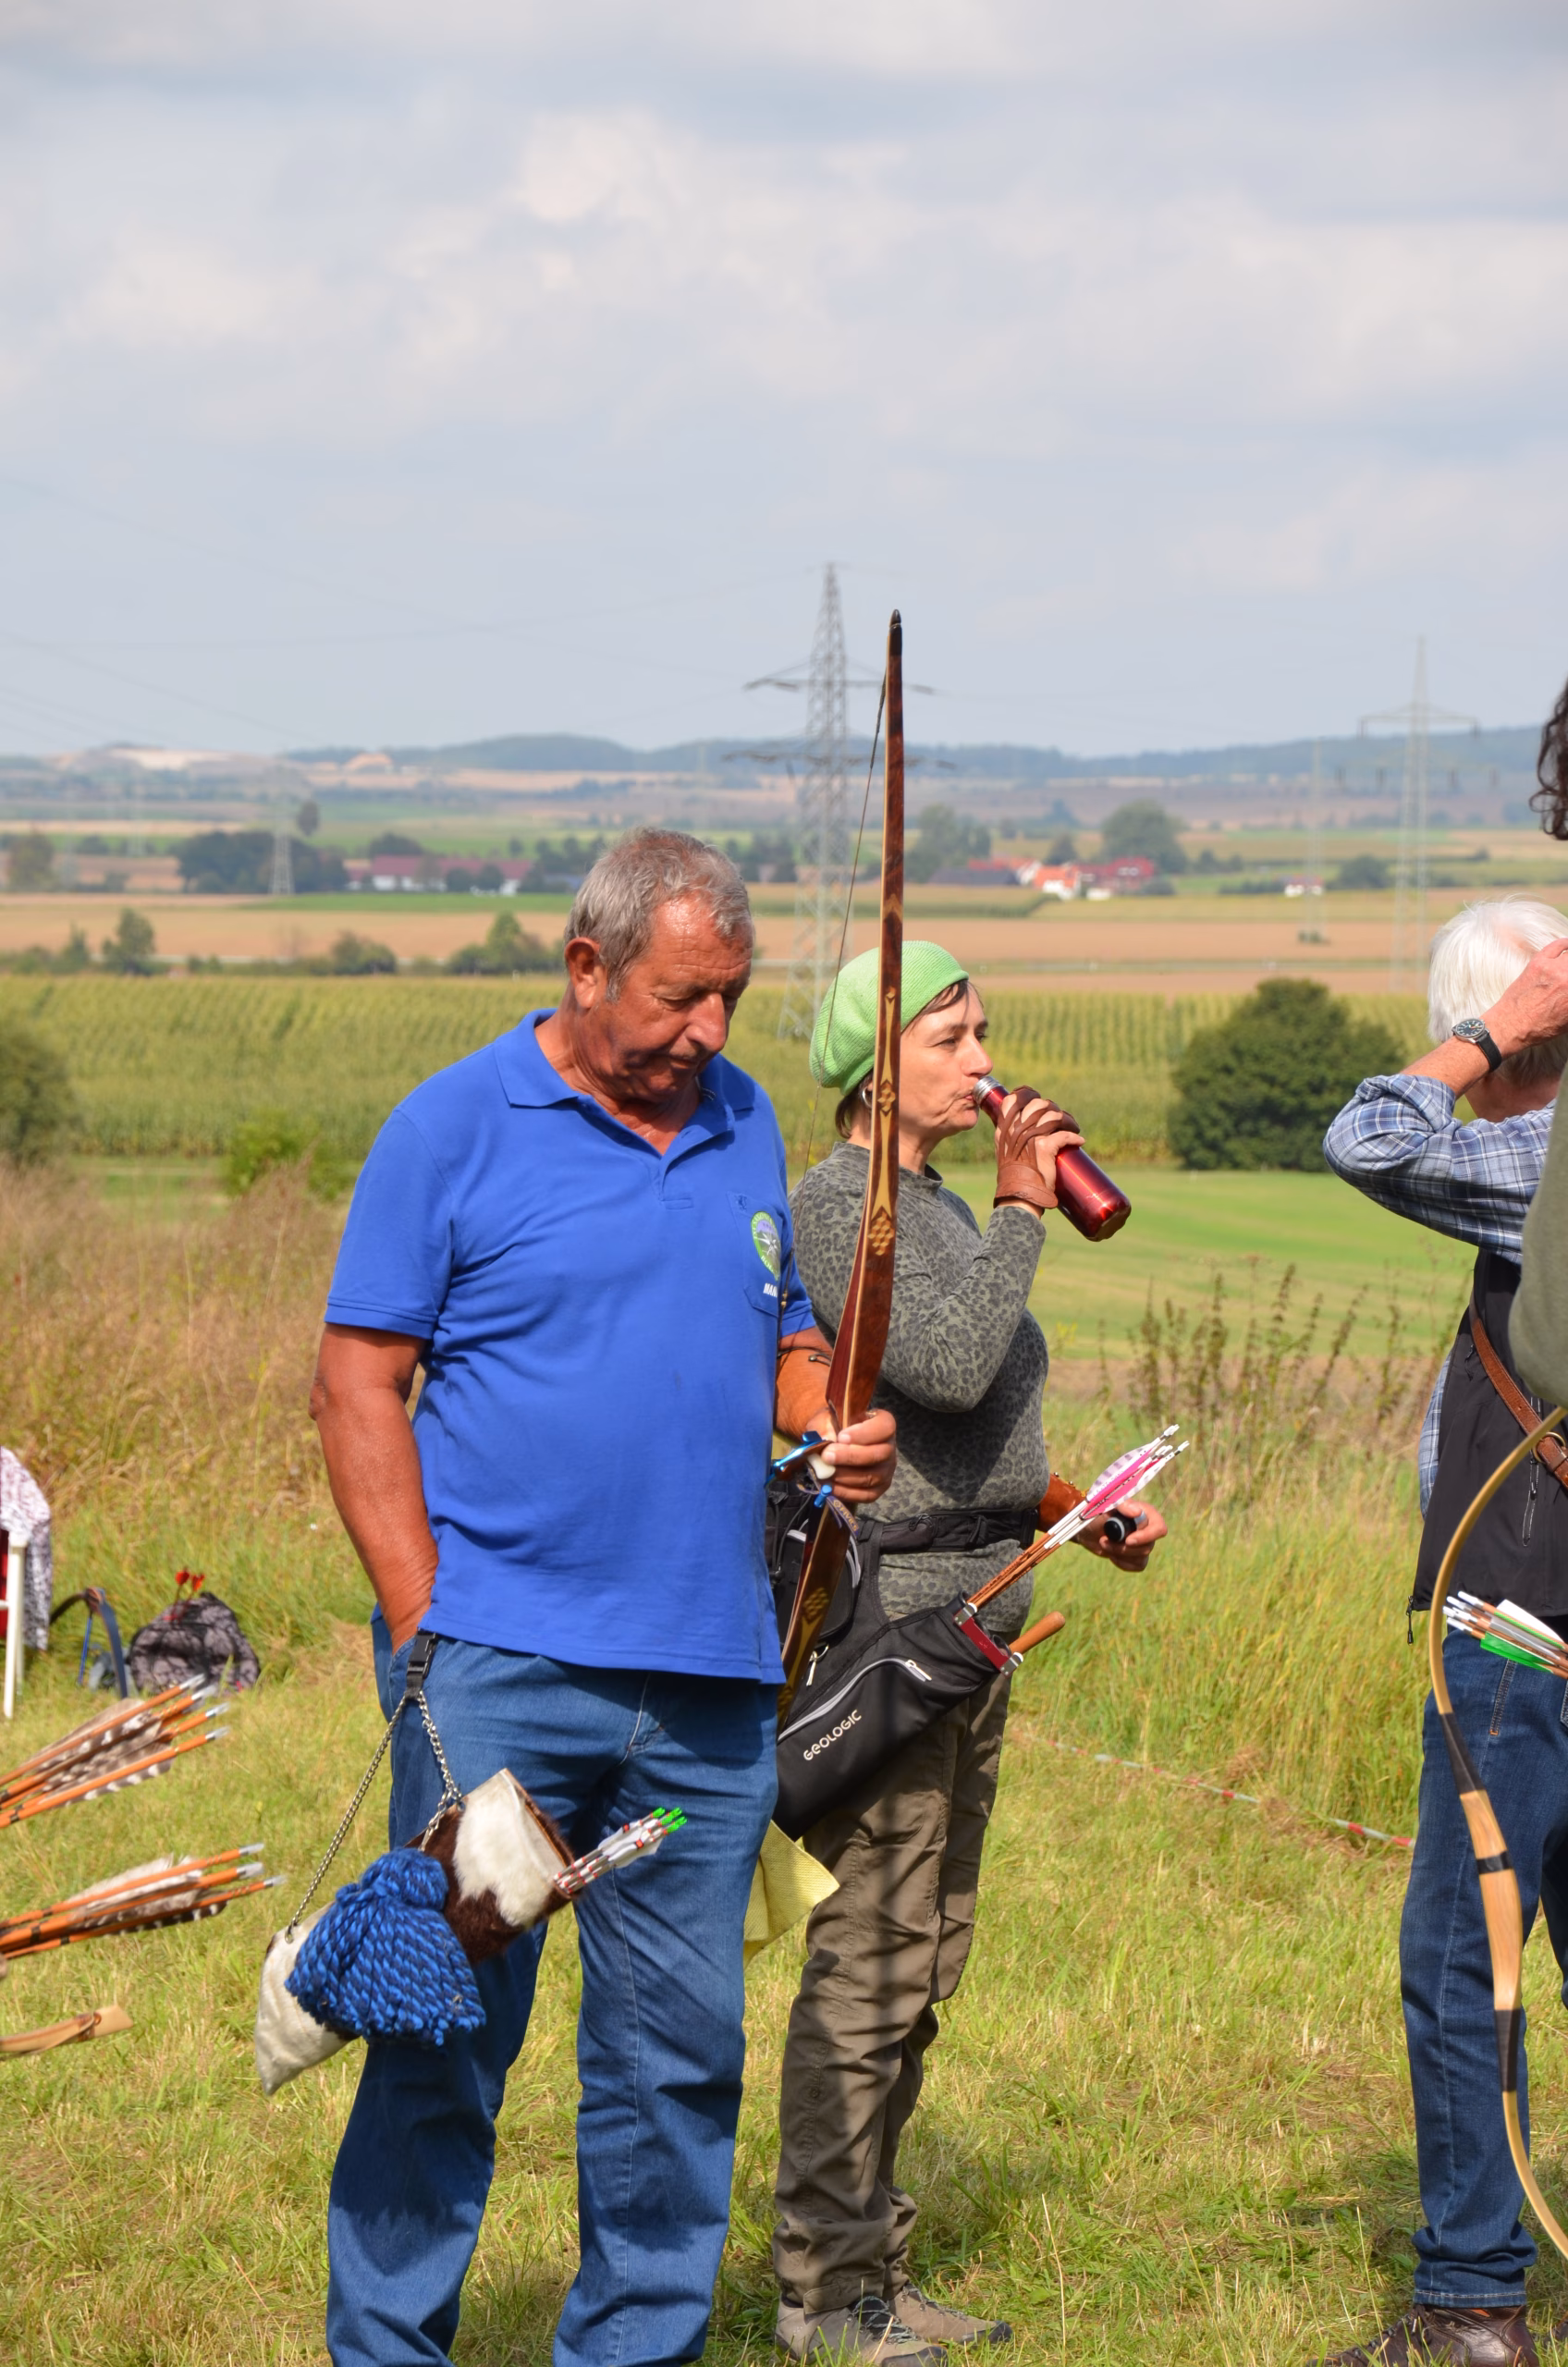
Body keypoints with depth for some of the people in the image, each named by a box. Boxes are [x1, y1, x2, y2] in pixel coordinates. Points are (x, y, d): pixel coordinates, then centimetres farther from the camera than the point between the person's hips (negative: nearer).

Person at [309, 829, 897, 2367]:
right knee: (449, 2026, -3)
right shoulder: (455, 1126, -3)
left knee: (680, 2044, 9)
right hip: (502, 1668, -5)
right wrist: (424, 1627, -10)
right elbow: (359, 1384, -4)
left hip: (710, 1677, 5)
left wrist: (837, 1427, 1)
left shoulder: (744, 1125, 14)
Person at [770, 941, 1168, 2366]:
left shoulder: (944, 1210, 17)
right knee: (867, 1966, -6)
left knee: (919, 1967, 13)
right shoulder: (839, 1208, -12)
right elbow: (948, 1368, -25)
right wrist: (1022, 1212, -17)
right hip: (882, 1618, -10)